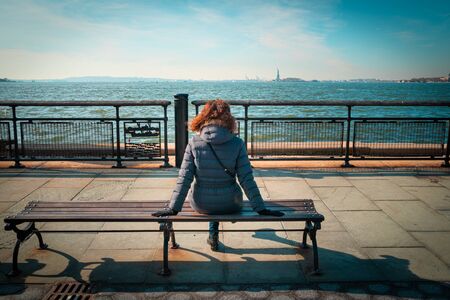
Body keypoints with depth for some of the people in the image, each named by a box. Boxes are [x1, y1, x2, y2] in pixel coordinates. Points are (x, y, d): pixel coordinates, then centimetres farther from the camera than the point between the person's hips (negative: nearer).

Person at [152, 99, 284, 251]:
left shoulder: (194, 143, -13)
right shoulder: (237, 143, -14)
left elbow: (184, 178, -13)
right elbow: (247, 179, -14)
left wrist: (173, 208, -6)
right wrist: (260, 208, -7)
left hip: (201, 205, 0)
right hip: (230, 205, 0)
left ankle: (213, 234, 40)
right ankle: (213, 235, 45)